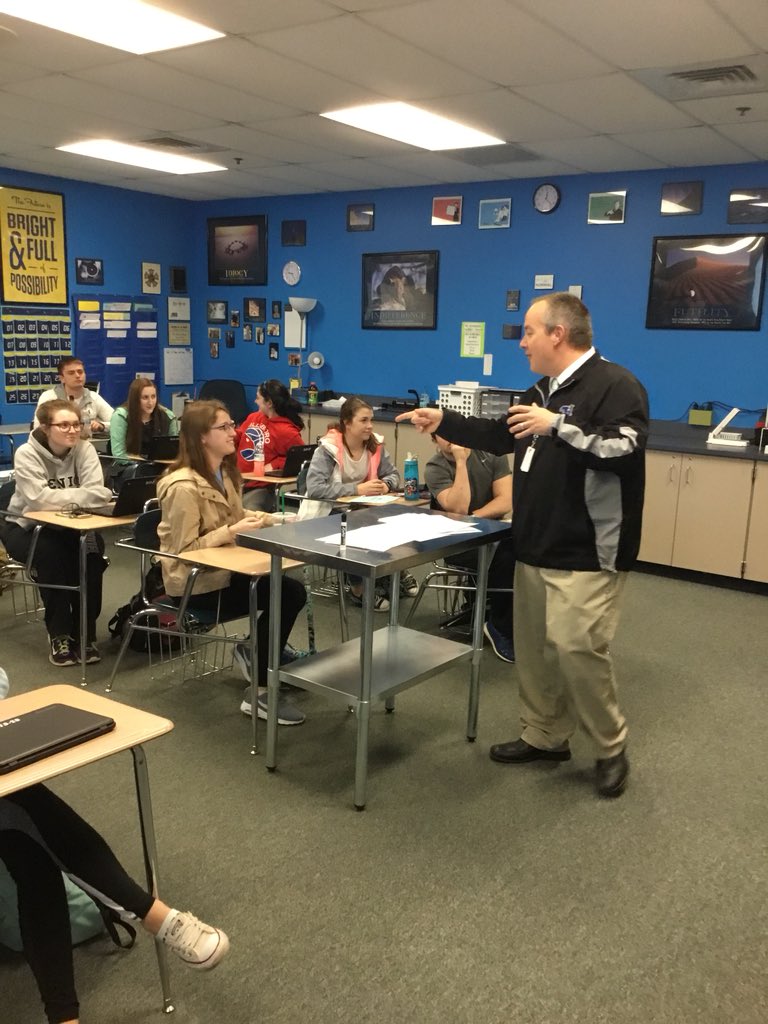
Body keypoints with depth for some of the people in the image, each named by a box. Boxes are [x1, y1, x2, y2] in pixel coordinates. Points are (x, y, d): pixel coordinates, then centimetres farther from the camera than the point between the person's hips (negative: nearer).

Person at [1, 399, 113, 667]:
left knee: (92, 554, -27)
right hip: (25, 527, -2)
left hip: (68, 526, 3)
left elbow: (97, 492, -19)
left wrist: (61, 498, -30)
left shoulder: (84, 449, -8)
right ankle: (59, 635, -17)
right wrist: (80, 496, -28)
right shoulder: (27, 454, -17)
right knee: (52, 555, -32)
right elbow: (38, 499, -30)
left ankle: (84, 633, -13)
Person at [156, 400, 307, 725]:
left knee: (293, 591, -12)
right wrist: (233, 532, -25)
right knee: (282, 596, -20)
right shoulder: (183, 486, -22)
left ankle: (256, 653, 12)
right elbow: (185, 550, -22)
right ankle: (258, 695, -7)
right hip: (195, 582, -8)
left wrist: (259, 518, 0)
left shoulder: (224, 472, 6)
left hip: (222, 569, 8)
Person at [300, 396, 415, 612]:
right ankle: (360, 587, -11)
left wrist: (386, 485, -18)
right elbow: (314, 488, -28)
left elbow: (393, 474, 8)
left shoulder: (375, 445, 0)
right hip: (327, 513, -5)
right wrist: (356, 489, -31)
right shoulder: (328, 448, -18)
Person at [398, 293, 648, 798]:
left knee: (576, 647, -11)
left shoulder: (615, 385, -12)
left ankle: (612, 747, 9)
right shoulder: (544, 389, 17)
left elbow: (625, 449, -27)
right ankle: (545, 736, 27)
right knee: (534, 647, 12)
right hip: (537, 546, 9)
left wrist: (557, 426, -27)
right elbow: (500, 436, 26)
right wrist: (442, 421, 22)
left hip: (587, 552, -9)